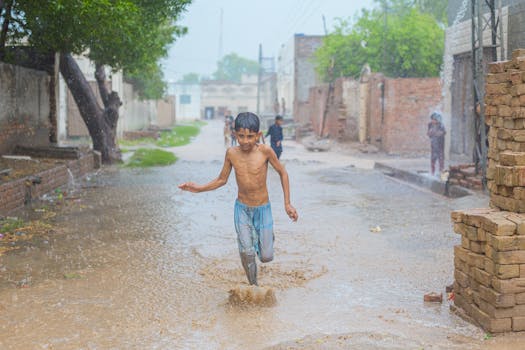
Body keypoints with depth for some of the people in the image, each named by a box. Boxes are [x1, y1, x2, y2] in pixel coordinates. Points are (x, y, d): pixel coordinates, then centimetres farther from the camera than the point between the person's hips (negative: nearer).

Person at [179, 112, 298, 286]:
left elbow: (282, 173, -5)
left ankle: (267, 236, 38)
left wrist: (287, 203, -4)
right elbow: (222, 180, 4)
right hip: (242, 209, 1)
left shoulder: (265, 151, -18)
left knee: (266, 257, 4)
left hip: (263, 209, -1)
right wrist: (199, 188, -7)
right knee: (246, 253, -9)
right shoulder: (231, 153, -9)